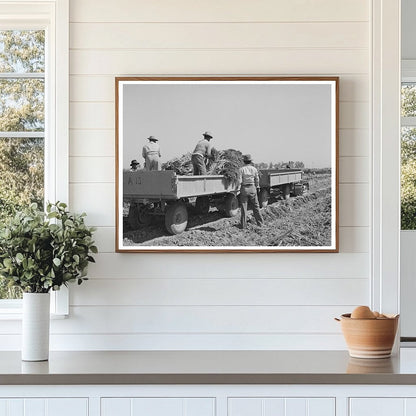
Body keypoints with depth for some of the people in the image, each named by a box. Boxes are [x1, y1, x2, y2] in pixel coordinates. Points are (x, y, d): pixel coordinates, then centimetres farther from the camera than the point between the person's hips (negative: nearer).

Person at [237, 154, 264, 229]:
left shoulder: (241, 169, -11)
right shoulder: (254, 169, -2)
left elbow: (239, 181, -13)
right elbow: (257, 180, 3)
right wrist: (257, 187, 18)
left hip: (244, 189, -2)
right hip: (252, 188, 2)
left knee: (244, 207, 5)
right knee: (256, 206, 13)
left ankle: (243, 224, 7)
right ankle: (260, 223, 16)